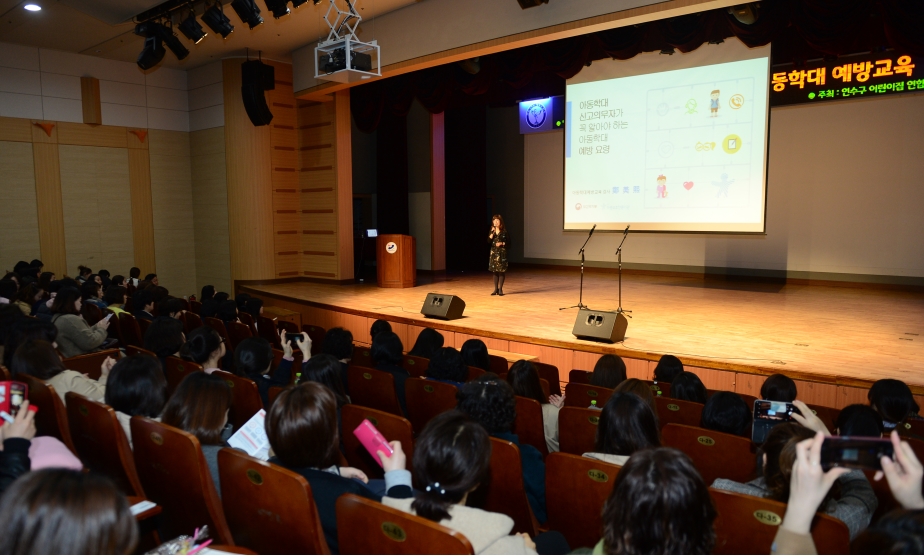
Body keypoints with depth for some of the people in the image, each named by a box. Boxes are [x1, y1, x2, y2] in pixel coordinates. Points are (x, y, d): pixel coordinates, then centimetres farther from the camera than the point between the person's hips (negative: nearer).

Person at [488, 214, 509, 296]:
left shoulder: (504, 231, -4)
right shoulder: (492, 230, 7)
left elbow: (509, 241, -1)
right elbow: (489, 241, -4)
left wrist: (502, 243, -15)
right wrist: (492, 232, -13)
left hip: (502, 252, -4)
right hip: (494, 252, 4)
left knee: (501, 270, -3)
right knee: (495, 270, 6)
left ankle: (500, 289, 4)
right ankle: (496, 289, 12)